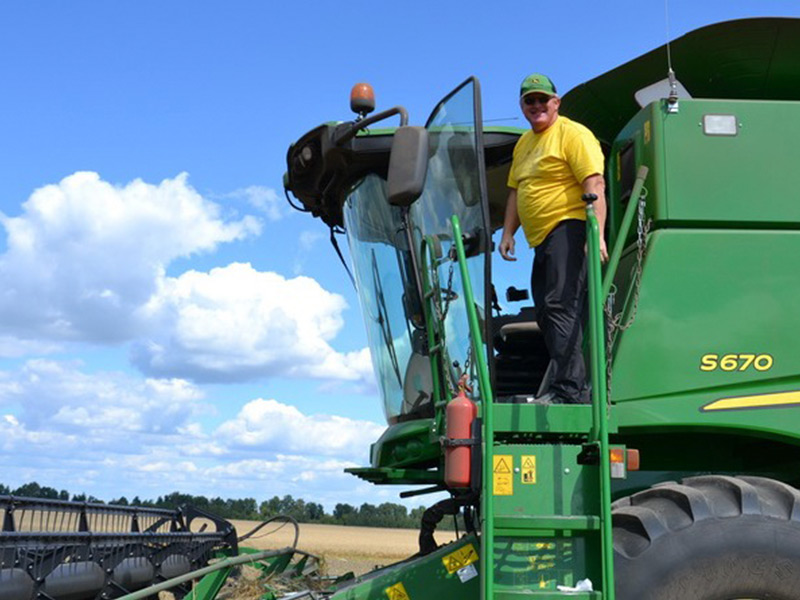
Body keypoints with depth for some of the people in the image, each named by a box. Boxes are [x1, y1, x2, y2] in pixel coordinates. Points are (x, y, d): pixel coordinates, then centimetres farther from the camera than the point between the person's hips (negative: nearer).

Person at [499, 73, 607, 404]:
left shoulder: (573, 134, -5)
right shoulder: (524, 143, 22)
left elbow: (595, 185, -15)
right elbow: (515, 191, 28)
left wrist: (597, 233, -25)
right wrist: (508, 233, 18)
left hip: (568, 228, -10)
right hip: (541, 239, 10)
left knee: (561, 307, -18)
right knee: (546, 313, 8)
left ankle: (569, 390, -20)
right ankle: (578, 386, 13)